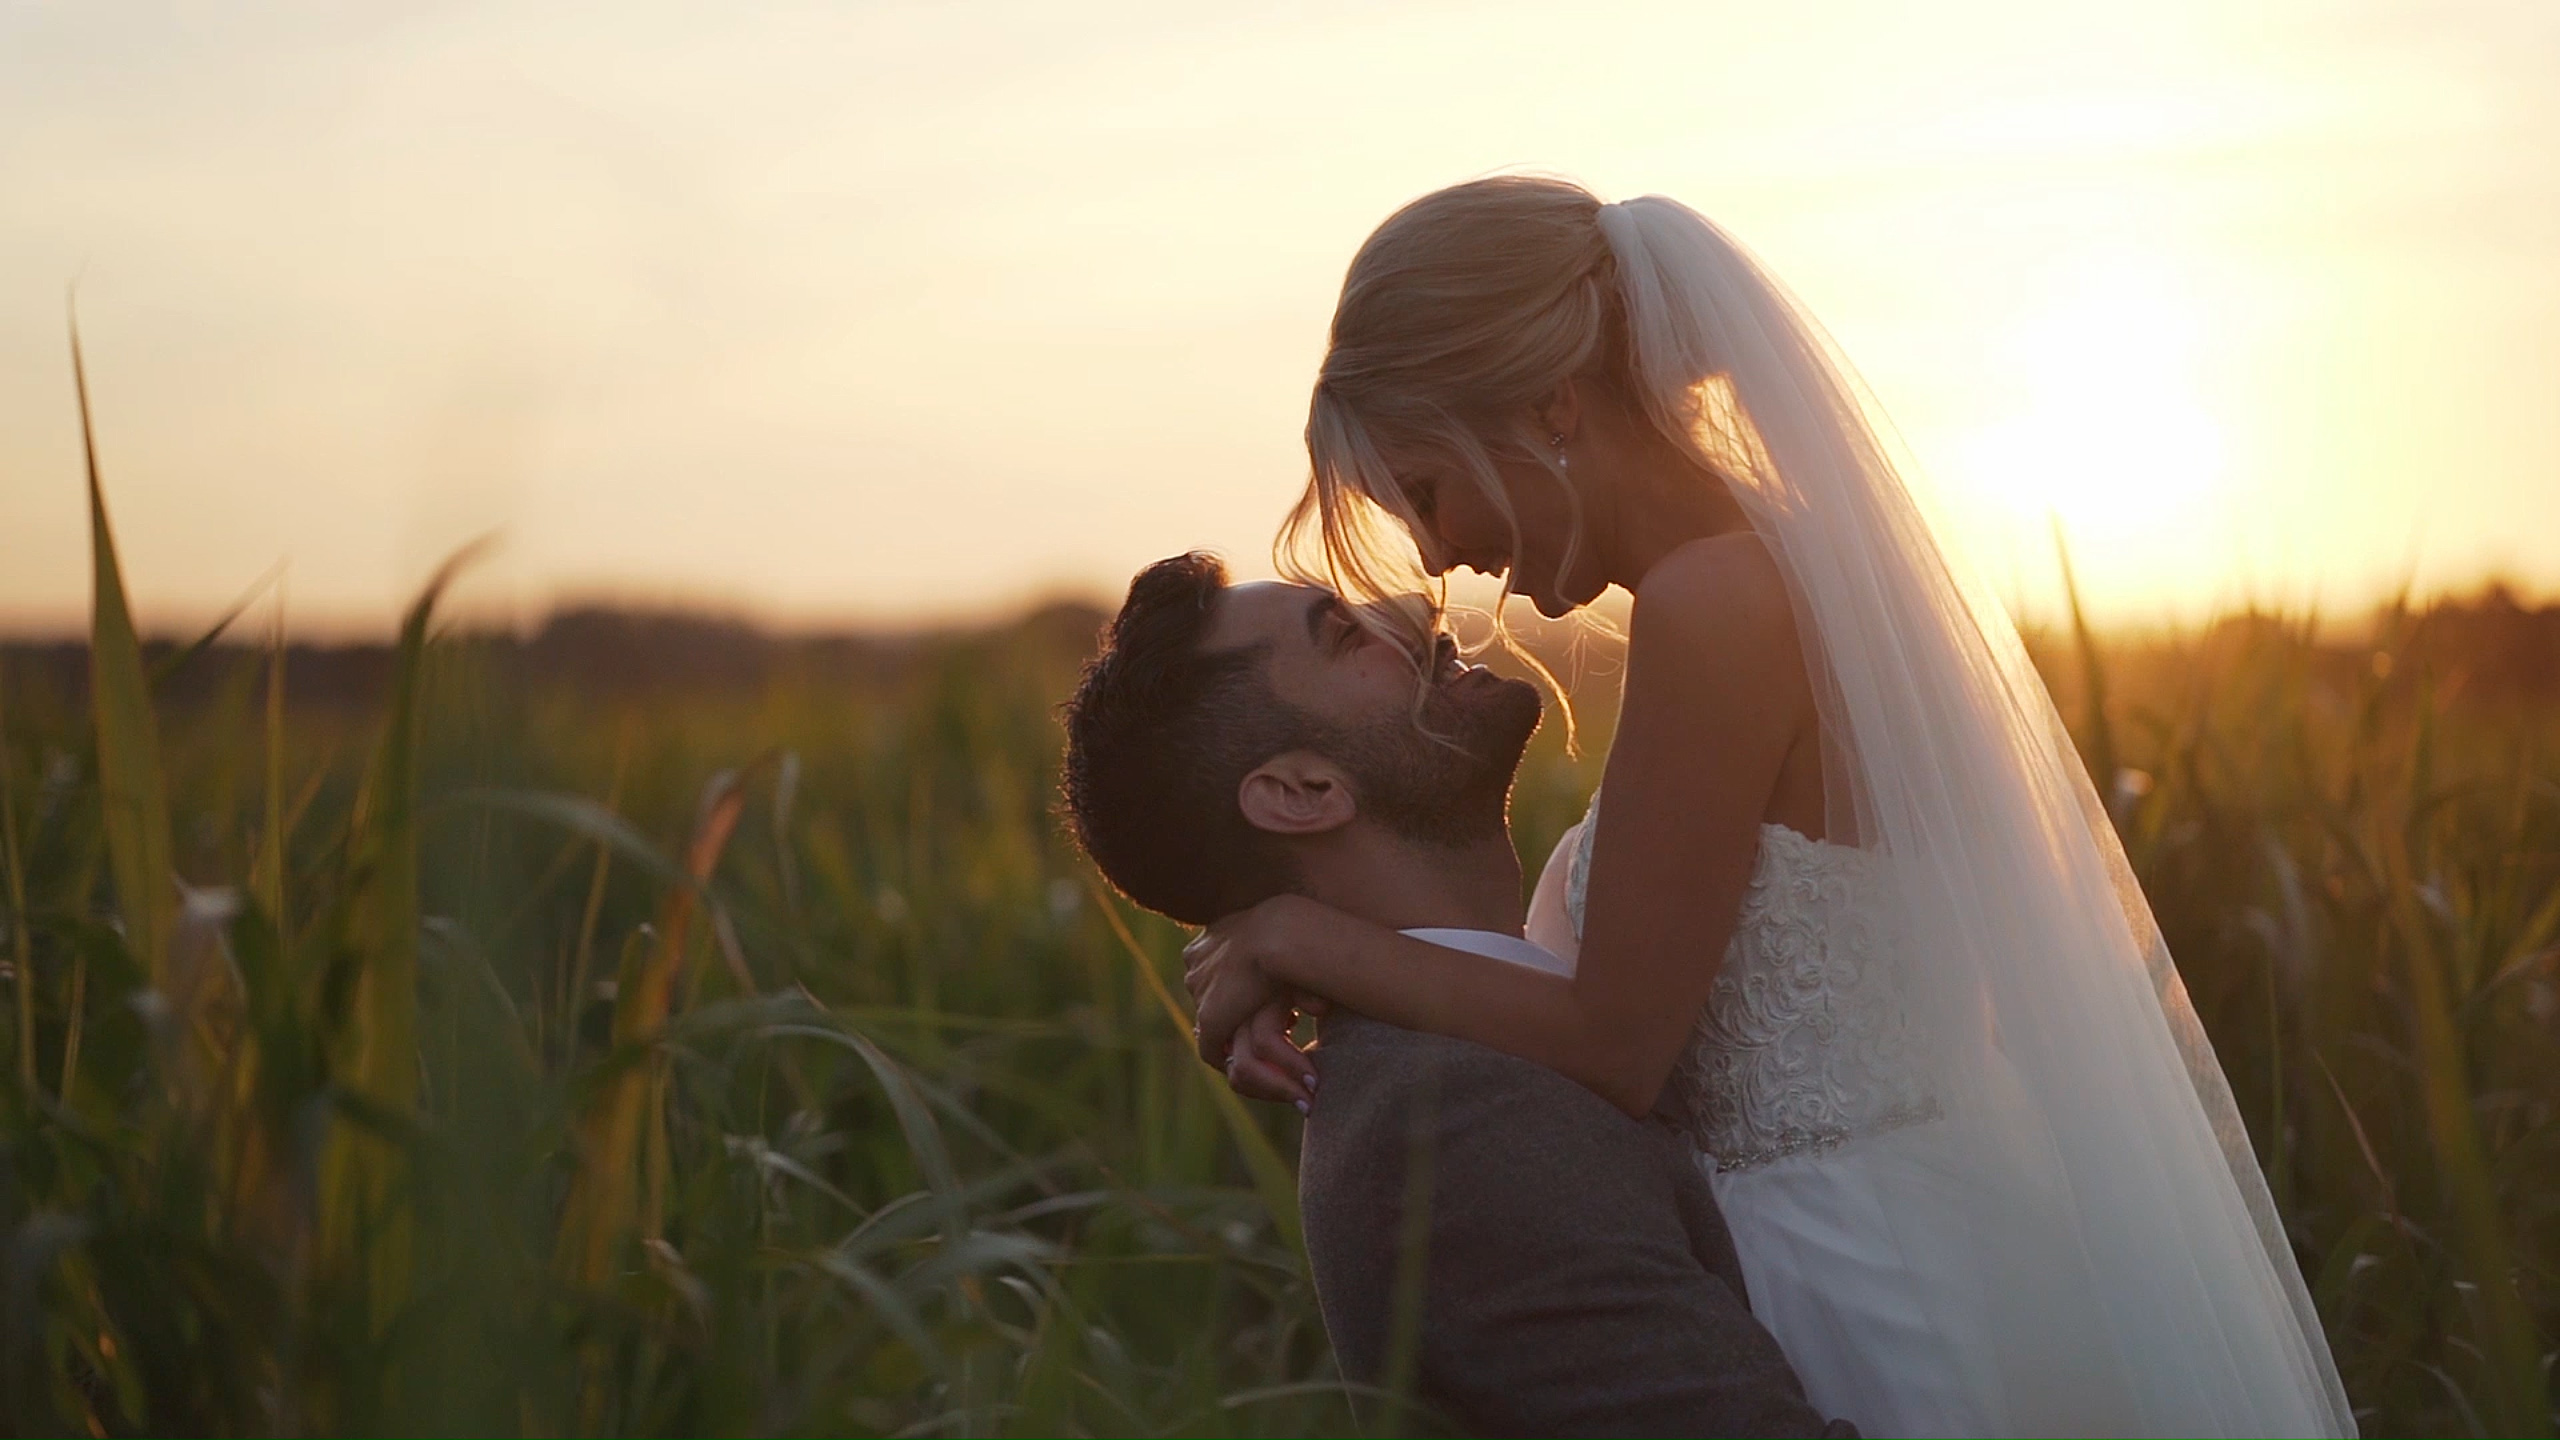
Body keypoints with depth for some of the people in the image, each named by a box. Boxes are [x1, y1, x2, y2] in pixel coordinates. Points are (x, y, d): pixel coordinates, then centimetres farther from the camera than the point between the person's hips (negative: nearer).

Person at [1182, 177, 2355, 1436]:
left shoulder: (1714, 602, -19)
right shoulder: (1808, 561, 9)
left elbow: (1615, 1049, -18)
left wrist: (1307, 942, -8)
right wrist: (1329, 1005, 4)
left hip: (1888, 1306, -9)